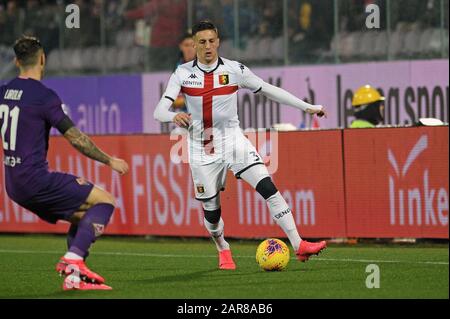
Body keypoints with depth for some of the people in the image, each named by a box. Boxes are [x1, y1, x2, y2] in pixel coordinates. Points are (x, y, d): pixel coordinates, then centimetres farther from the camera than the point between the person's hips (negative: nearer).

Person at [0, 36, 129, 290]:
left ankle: (74, 277, 6)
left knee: (84, 214, 18)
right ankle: (74, 258, -21)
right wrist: (109, 161, -1)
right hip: (36, 179, -8)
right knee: (104, 200, -6)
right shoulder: (44, 96, -13)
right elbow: (76, 138, -11)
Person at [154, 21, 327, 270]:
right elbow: (159, 111, -11)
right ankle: (223, 251, 37)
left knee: (268, 188, -18)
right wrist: (174, 116, -36)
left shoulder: (234, 70, -5)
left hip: (233, 141, 0)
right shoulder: (182, 74, -5)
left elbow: (269, 90, 4)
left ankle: (298, 245, -17)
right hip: (202, 150, 0)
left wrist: (307, 107, 4)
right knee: (211, 212, 5)